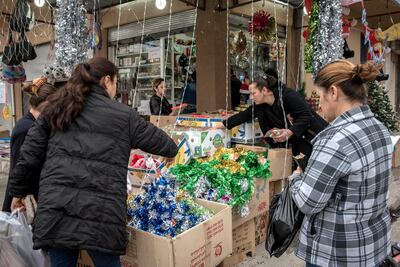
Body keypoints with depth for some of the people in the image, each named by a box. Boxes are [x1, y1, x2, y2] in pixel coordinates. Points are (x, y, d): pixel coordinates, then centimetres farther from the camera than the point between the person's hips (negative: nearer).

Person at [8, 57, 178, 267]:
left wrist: (18, 190, 23)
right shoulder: (124, 115, 2)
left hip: (55, 207, 4)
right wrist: (172, 150, 35)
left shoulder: (56, 109, 11)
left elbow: (29, 153, 12)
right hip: (100, 212, -3)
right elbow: (156, 139, 13)